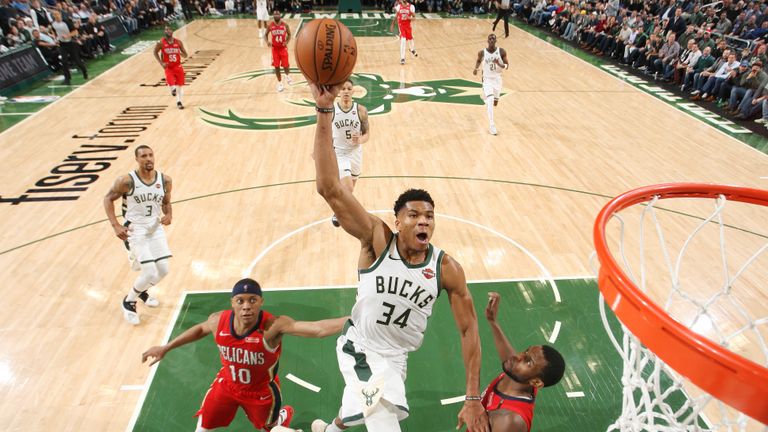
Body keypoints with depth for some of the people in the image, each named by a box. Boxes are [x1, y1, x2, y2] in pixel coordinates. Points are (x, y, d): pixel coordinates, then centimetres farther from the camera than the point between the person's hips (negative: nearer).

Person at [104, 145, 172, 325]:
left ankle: (142, 291, 38)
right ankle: (129, 302, 14)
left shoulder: (165, 180, -4)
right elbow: (108, 199, -3)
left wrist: (168, 214, -12)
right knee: (150, 272, -14)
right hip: (135, 230, -5)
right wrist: (115, 225, -13)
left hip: (156, 228, 5)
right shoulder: (127, 181, -16)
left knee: (163, 270, 6)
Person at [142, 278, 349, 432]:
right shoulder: (219, 320, -25)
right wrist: (166, 347, 7)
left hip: (261, 390, -3)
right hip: (226, 384, 3)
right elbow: (200, 329, 2)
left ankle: (285, 414, 61)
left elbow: (318, 328, -56)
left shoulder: (273, 326, -41)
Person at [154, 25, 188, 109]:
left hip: (178, 67, 2)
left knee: (180, 85, 12)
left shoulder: (178, 42, -4)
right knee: (172, 85, -19)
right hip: (168, 68, -2)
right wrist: (161, 63, -9)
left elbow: (185, 55, 2)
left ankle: (179, 101, 29)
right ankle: (173, 89, 16)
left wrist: (180, 53, -21)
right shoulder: (161, 43, -9)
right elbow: (155, 53, 4)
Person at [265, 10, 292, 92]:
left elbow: (289, 34, 4)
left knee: (285, 65, -3)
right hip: (275, 48, 1)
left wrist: (286, 42, -15)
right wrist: (267, 41, -15)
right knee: (276, 66, 3)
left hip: (283, 48, -1)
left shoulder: (285, 25, -7)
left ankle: (287, 75, 33)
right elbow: (266, 34, 6)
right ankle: (280, 83, 19)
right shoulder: (270, 26, -5)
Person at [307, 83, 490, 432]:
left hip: (394, 359, 4)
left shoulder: (447, 269, -17)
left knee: (362, 403, 31)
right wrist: (324, 111, -45)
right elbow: (330, 189, -35)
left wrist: (473, 398, -12)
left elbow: (468, 328, -9)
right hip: (358, 347, -4)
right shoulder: (377, 239, -23)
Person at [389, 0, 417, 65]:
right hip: (401, 25, -1)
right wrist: (392, 24, 11)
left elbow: (414, 17, -11)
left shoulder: (411, 6, -9)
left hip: (408, 25, 1)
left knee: (410, 39, 18)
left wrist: (409, 18, -32)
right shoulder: (398, 6, -3)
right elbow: (396, 16, 10)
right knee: (403, 40, -17)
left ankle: (412, 50, 54)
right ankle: (402, 58, -13)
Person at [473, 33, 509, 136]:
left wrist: (499, 64, -27)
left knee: (495, 102, 18)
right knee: (490, 101, -21)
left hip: (497, 79, 3)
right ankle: (492, 126, -14)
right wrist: (476, 68, -9)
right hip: (487, 79, -3)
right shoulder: (482, 52, -11)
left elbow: (507, 65, -6)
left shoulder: (501, 51, -11)